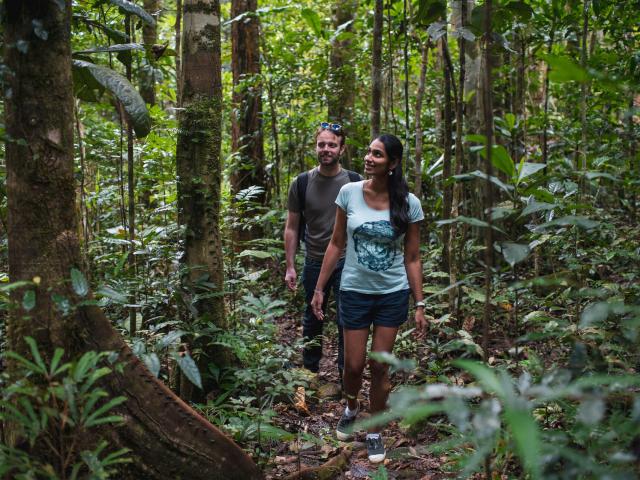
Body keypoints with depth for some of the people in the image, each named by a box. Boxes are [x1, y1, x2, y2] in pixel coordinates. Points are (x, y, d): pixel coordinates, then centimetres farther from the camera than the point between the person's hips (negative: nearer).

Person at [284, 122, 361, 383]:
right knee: (312, 320, 16)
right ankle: (309, 372, 32)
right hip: (314, 263, 2)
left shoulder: (354, 182, -5)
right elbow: (292, 227, 2)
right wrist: (290, 266, -2)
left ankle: (346, 376, 18)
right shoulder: (302, 183, -3)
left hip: (346, 263, -1)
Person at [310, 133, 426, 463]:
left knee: (380, 366, 5)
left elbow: (412, 258, -2)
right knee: (353, 365, 7)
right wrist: (319, 289, 1)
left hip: (393, 294, 0)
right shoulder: (349, 193, -7)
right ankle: (351, 409, 40)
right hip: (355, 291, 1)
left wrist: (419, 304, -3)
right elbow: (336, 244, 1)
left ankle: (374, 432, 25)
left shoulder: (408, 203, -8)